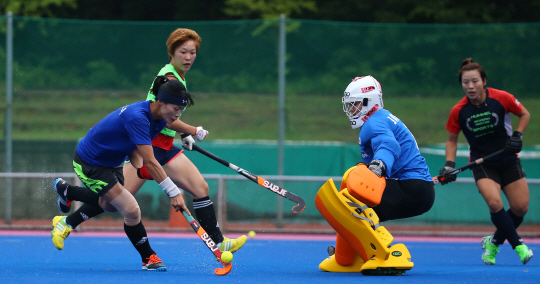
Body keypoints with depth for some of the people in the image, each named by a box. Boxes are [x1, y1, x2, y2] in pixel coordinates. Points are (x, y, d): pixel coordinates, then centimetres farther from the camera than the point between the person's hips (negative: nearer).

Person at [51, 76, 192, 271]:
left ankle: (64, 190, 49)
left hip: (111, 161, 9)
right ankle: (148, 259, 5)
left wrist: (139, 166, -19)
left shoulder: (159, 119, -9)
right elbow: (150, 162, -41)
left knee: (110, 204, 29)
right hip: (89, 164, -9)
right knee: (131, 211, -14)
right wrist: (173, 192, -42)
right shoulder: (137, 118, -38)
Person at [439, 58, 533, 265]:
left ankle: (494, 242, 20)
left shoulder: (501, 98, -14)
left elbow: (524, 114, 3)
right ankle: (518, 244, -12)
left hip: (508, 160, 1)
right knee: (494, 202, -26)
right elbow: (452, 140, 3)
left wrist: (517, 136, -11)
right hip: (482, 162, -1)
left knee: (520, 207, -2)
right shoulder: (458, 111, -11)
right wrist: (449, 165, -10)